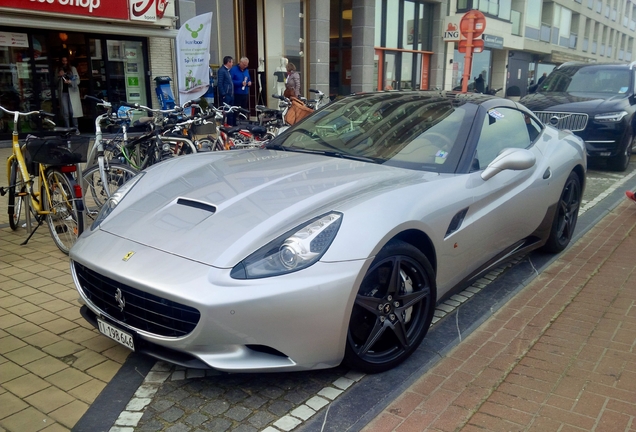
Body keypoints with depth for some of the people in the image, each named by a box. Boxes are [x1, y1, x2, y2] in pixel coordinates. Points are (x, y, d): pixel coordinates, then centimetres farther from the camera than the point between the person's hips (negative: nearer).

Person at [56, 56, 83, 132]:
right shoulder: (58, 70, 14)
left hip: (72, 92, -2)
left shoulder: (73, 69, 8)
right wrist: (59, 75, -7)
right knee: (65, 112, -2)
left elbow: (77, 80, 2)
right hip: (63, 92, 2)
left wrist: (70, 82, -17)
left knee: (73, 111, -8)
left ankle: (76, 129, -3)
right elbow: (55, 81, 11)